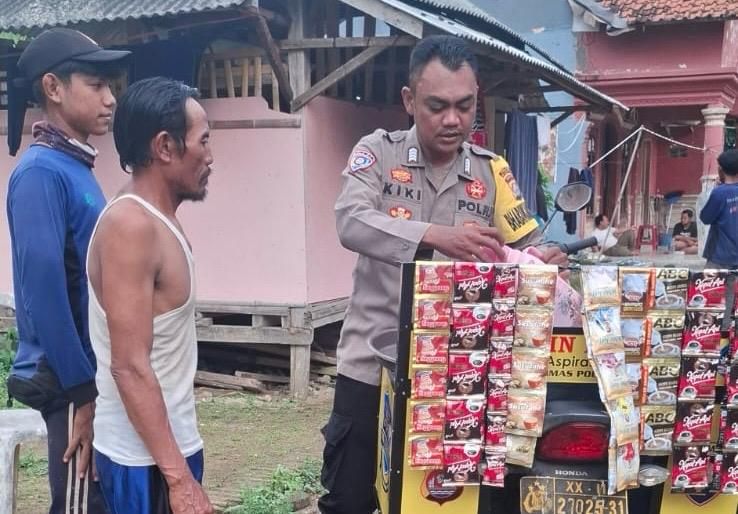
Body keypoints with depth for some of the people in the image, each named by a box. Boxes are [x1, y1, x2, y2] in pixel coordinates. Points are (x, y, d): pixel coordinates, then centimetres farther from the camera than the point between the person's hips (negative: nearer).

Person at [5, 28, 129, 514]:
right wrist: (83, 391, -18)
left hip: (93, 373, 9)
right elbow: (44, 291, -21)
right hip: (73, 383, -9)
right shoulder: (42, 172, -16)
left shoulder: (77, 168, 11)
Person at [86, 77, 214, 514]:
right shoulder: (132, 225, -21)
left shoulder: (159, 220, 9)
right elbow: (130, 367, -24)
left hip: (173, 443, 9)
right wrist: (179, 478, -25)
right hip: (147, 458, -9)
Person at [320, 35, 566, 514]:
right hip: (372, 365, -2)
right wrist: (434, 235, -39)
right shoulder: (378, 152, -5)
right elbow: (351, 222, -23)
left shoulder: (491, 171, 2)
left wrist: (544, 261, -24)